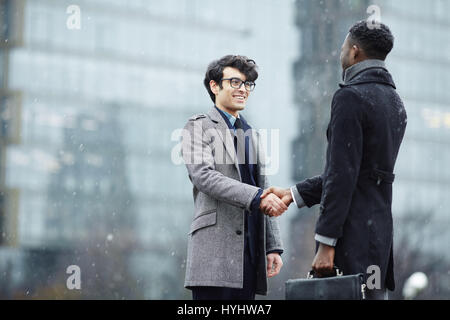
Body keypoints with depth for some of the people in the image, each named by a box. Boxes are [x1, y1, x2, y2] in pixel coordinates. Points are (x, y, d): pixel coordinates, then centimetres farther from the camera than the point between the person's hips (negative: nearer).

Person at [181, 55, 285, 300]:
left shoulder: (252, 135, 24)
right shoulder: (199, 128, 4)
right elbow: (203, 176, -13)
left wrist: (273, 247, 13)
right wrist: (256, 197, -24)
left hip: (250, 252, 6)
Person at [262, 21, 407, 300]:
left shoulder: (351, 98, -12)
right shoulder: (395, 102, 16)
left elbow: (342, 175, -18)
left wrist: (326, 244, -19)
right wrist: (294, 194, 21)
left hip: (352, 236, -9)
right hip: (380, 232, 9)